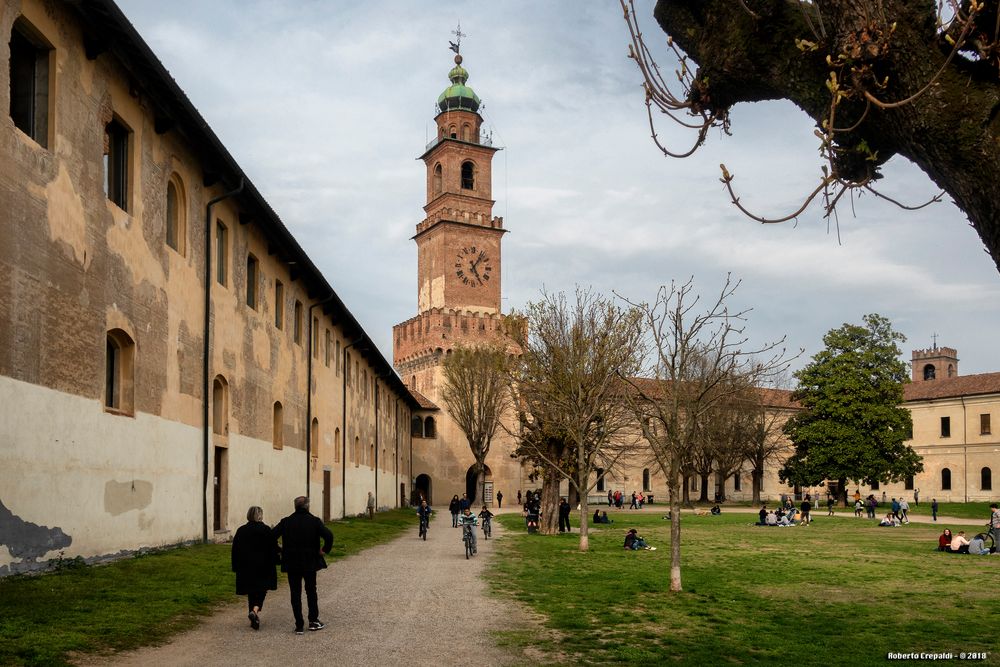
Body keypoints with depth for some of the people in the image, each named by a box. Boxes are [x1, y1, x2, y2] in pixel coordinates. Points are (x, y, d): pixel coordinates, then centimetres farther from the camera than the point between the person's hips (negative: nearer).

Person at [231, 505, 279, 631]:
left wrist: (236, 566, 9)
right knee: (261, 591, 5)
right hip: (263, 567, -3)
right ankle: (255, 610, -20)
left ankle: (254, 620, 16)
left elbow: (235, 550, 3)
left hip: (246, 568, 3)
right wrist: (273, 563, 8)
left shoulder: (241, 531, 1)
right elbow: (273, 548, -5)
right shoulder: (266, 530, -7)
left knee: (251, 592, 12)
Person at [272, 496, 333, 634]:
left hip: (291, 563, 1)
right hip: (310, 562, -1)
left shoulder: (286, 522, -2)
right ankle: (313, 621, 18)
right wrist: (325, 549, -2)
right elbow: (329, 535, -17)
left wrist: (279, 550, 6)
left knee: (295, 594, 7)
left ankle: (299, 626, 6)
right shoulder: (314, 521, -6)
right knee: (311, 591, 16)